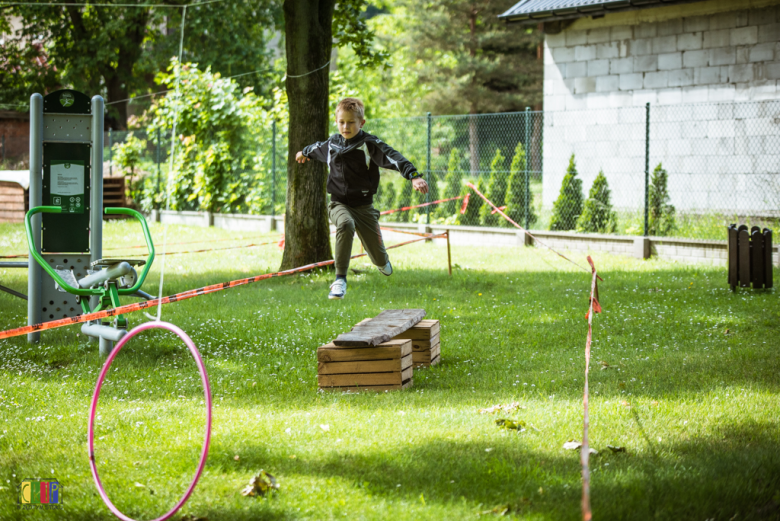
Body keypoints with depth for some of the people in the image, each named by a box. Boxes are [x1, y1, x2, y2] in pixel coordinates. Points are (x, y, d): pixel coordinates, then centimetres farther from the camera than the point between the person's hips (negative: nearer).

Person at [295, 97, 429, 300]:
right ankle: (340, 279, -32)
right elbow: (318, 148, 29)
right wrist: (305, 152, 52)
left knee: (379, 258, 4)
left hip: (364, 206, -1)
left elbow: (394, 158, -25)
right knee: (345, 225, -36)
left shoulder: (370, 144, -10)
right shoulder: (332, 143, 4)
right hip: (339, 204, 1)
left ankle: (382, 262, 47)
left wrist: (414, 176, -42)